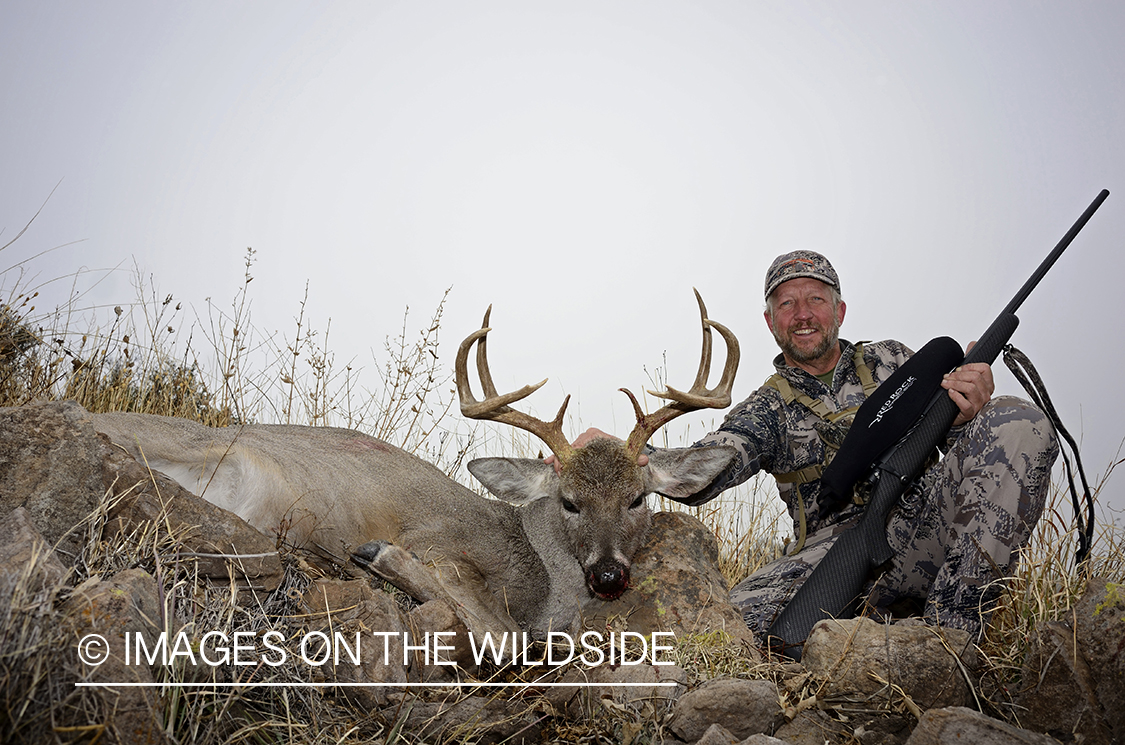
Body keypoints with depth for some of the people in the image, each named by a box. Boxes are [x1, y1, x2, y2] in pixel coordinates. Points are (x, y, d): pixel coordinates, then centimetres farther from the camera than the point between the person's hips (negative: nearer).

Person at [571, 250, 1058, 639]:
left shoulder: (891, 361, 23)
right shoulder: (769, 410, 14)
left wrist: (964, 414, -16)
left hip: (923, 523, 3)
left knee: (1017, 422, -23)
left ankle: (953, 627, -25)